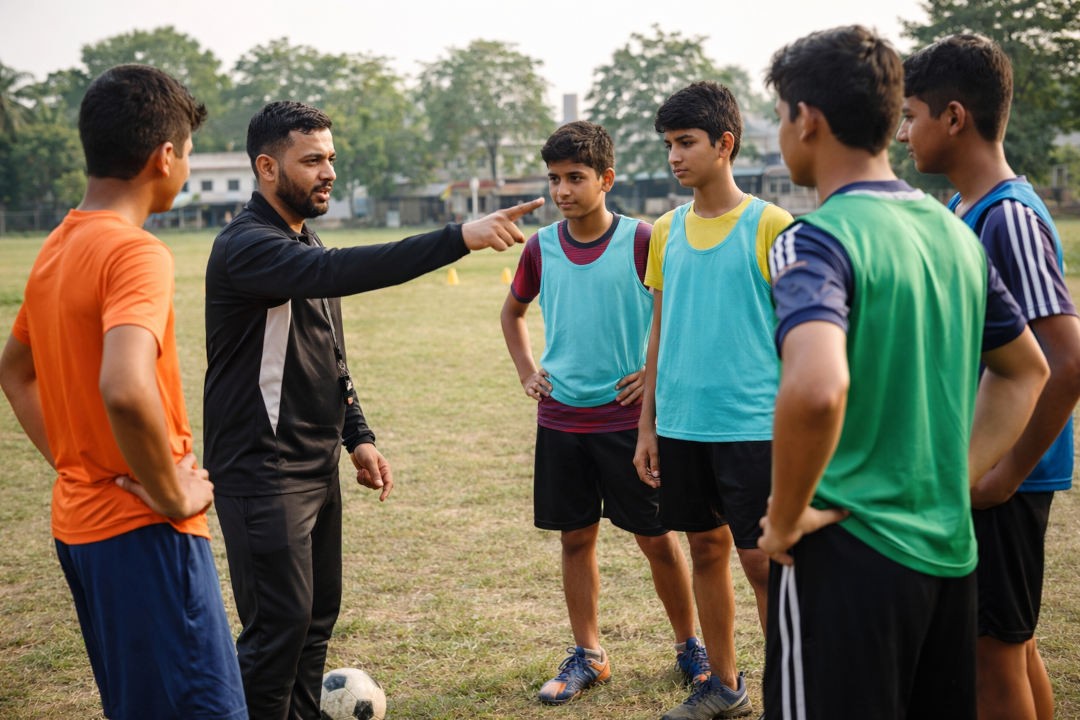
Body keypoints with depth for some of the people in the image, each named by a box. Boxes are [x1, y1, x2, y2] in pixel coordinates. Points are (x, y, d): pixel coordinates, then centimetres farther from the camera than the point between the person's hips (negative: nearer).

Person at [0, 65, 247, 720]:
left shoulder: (58, 248, 9)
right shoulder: (137, 252, -18)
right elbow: (125, 389, -35)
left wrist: (74, 463, 16)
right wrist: (174, 495, -21)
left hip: (79, 521, 9)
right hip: (145, 533, -9)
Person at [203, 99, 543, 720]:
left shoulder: (304, 244, 15)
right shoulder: (246, 246, -17)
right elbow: (341, 271, -35)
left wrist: (358, 437, 13)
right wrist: (460, 238, -40)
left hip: (318, 464, 9)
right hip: (264, 473, -9)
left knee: (318, 616, 14)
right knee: (280, 626, -8)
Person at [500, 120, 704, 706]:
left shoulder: (641, 241, -10)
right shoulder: (540, 248, 2)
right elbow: (513, 312, 21)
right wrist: (526, 371, 9)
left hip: (627, 416, -3)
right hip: (560, 419, 3)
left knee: (656, 536, 5)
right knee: (576, 536, 9)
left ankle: (688, 646, 24)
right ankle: (587, 656, 22)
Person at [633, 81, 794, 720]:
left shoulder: (770, 226, -6)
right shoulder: (667, 230, 10)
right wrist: (647, 426, 12)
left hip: (752, 427, -5)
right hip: (682, 425, 5)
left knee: (762, 559, -2)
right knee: (707, 549, 14)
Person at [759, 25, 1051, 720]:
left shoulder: (817, 239, -16)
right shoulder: (953, 230, 8)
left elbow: (817, 388, -33)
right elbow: (1026, 370, 19)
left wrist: (786, 518, -19)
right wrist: (958, 478, 15)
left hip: (849, 552, -7)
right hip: (948, 548, 7)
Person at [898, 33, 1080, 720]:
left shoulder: (1010, 218, -19)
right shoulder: (961, 210, 9)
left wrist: (1009, 473, -20)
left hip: (999, 480, -9)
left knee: (994, 649, 2)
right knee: (1013, 643, 18)